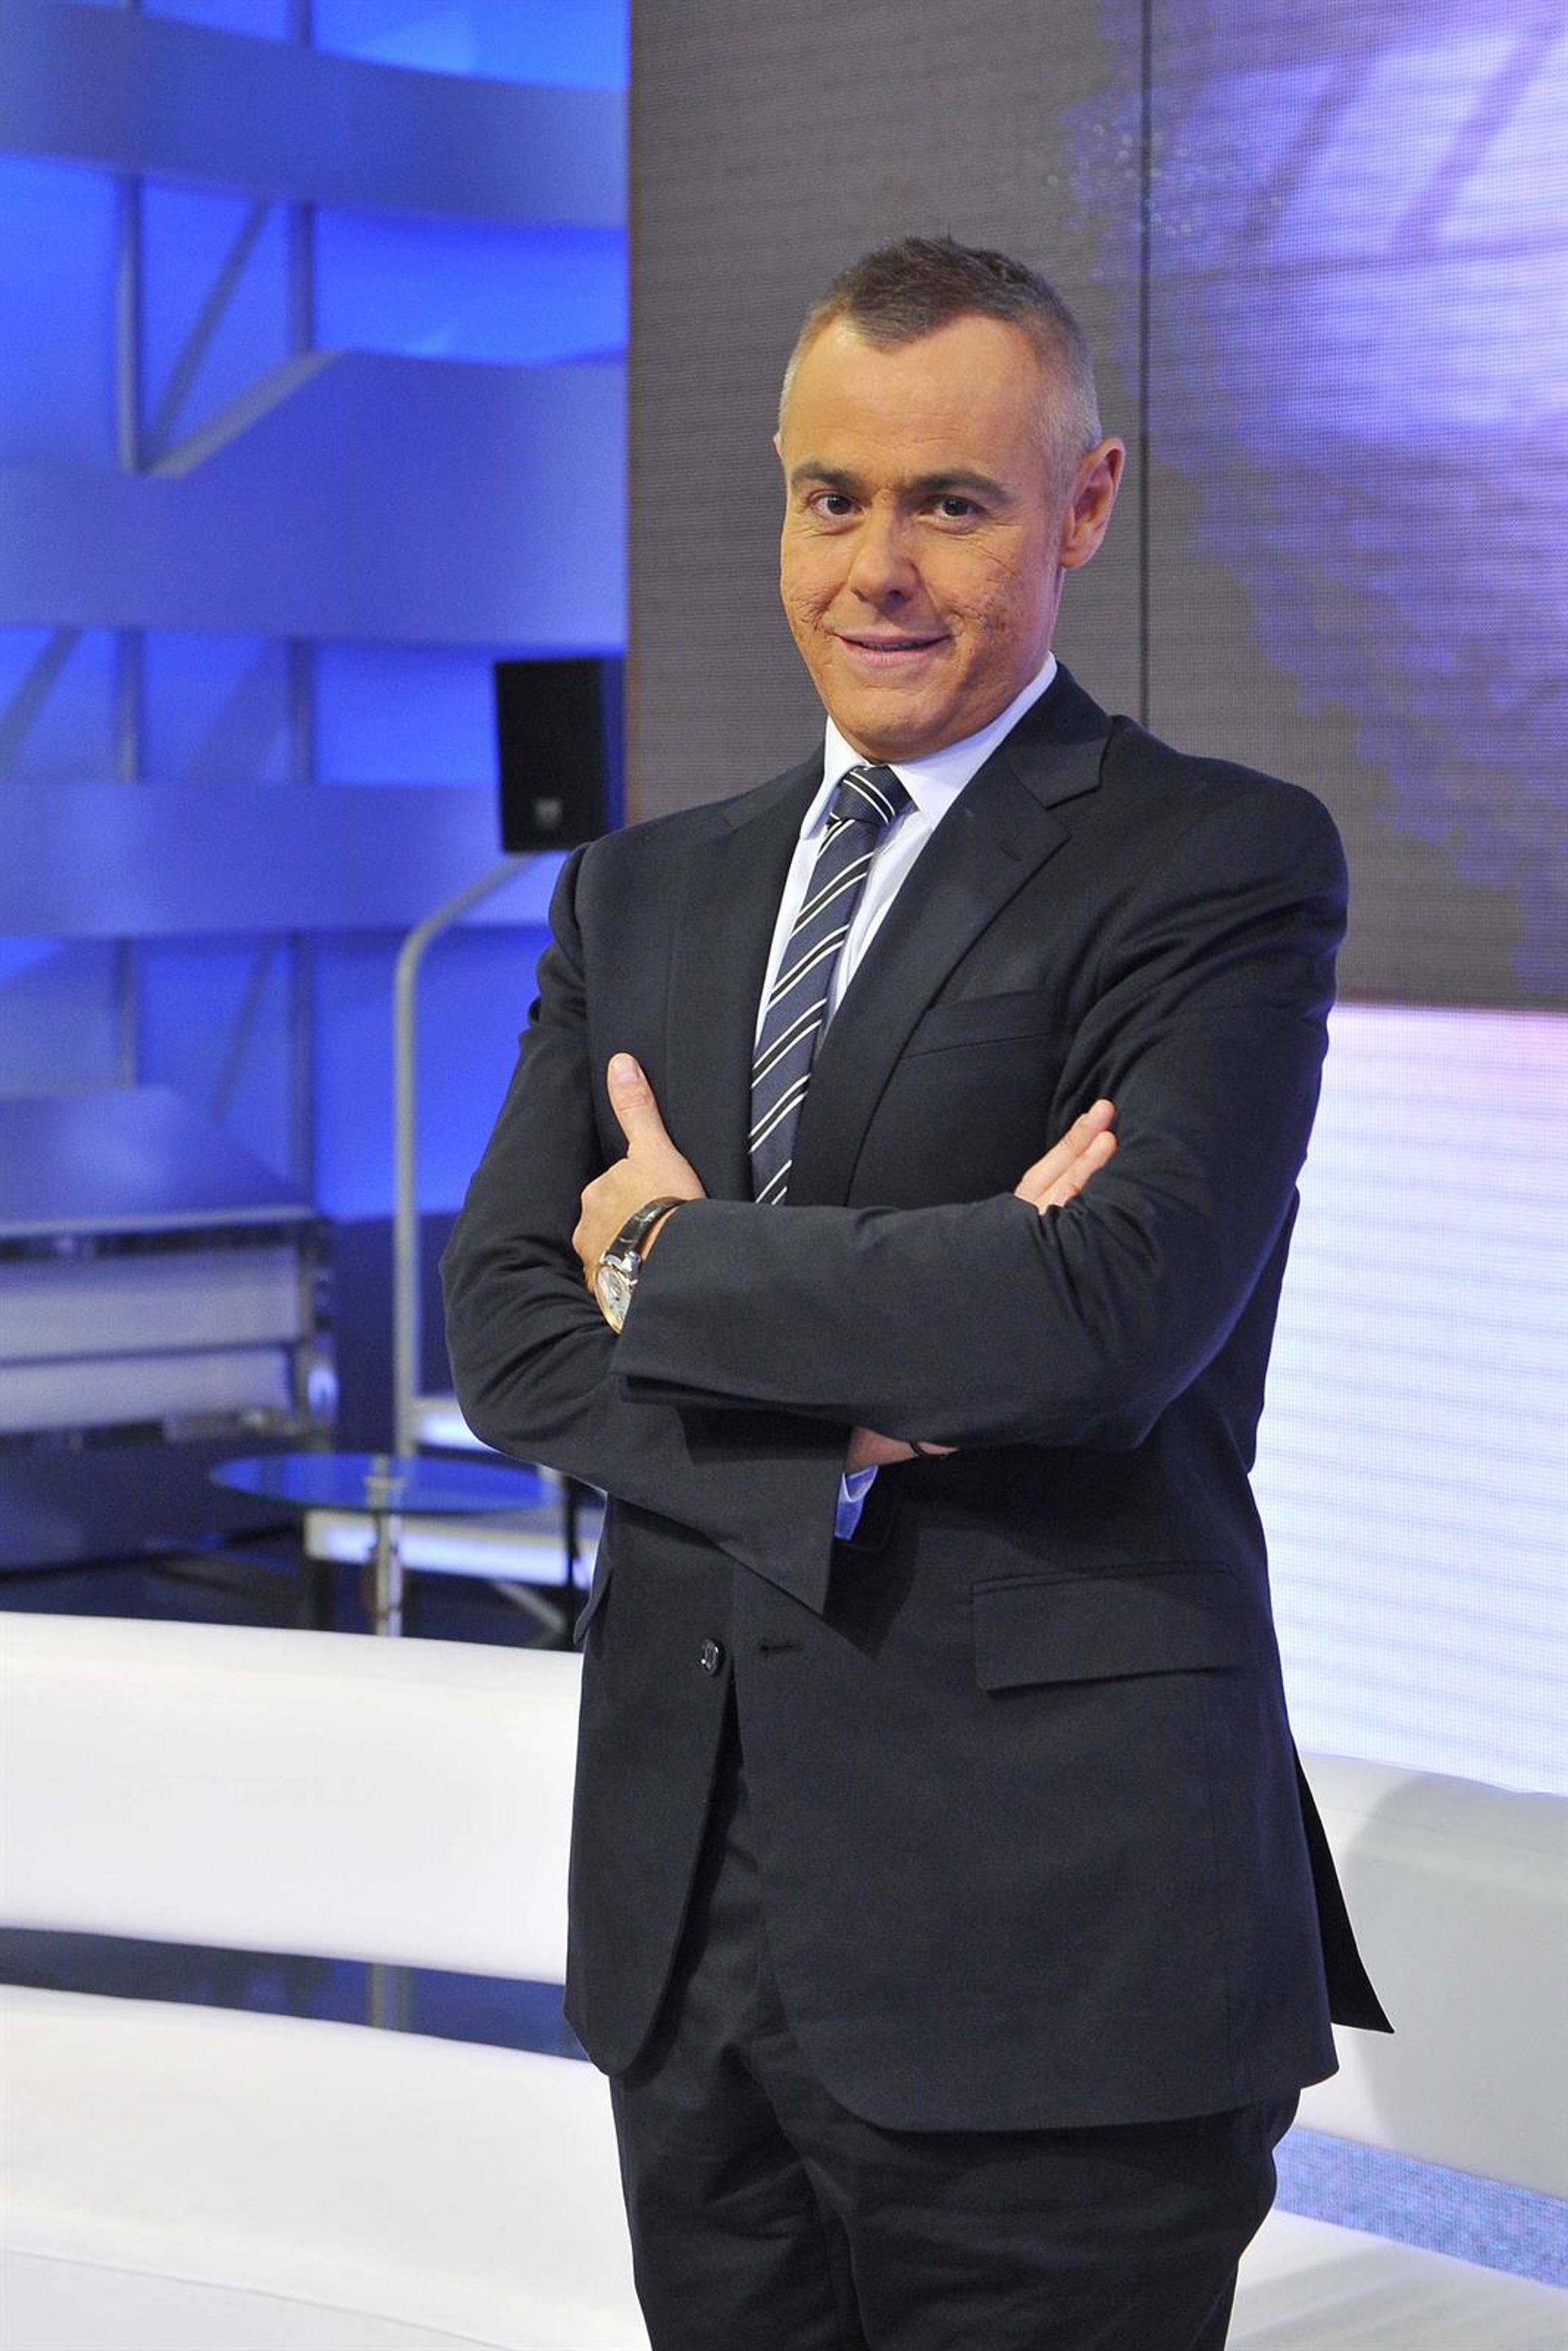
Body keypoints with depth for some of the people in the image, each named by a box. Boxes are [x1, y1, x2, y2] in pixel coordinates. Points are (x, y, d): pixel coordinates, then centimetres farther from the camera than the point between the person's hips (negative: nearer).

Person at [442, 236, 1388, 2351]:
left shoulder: (1220, 866, -6)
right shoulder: (646, 895, 13)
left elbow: (1113, 1310, -21)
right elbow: (503, 1325, 4)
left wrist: (674, 1260, -7)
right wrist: (849, 1404, -14)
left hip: (1046, 1938, -5)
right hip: (689, 1922, 5)